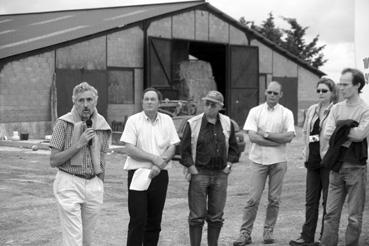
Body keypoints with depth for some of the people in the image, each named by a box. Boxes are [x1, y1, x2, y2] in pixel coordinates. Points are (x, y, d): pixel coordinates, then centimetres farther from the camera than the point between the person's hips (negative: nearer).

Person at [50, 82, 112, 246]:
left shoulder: (102, 126, 6)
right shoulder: (64, 123, -7)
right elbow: (53, 161, -9)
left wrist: (101, 187, 14)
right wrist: (79, 144, -17)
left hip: (94, 185, 4)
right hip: (69, 184, -4)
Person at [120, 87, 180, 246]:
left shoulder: (167, 120, 8)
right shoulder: (133, 120, -2)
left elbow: (172, 147, 3)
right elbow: (129, 149, -10)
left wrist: (159, 165, -12)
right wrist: (154, 158, -14)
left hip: (159, 175, 3)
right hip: (137, 173, -3)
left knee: (154, 221, 8)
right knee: (138, 220, -5)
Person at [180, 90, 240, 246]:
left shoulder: (227, 123, 6)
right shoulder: (192, 124, -4)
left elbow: (233, 147, 14)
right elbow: (184, 150, -2)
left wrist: (228, 166, 3)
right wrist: (192, 169, -8)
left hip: (220, 175, 3)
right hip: (199, 174, -3)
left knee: (216, 217, 9)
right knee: (197, 216, -1)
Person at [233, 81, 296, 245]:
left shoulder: (286, 113, 3)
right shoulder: (255, 111, 3)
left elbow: (289, 137, -9)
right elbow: (252, 137, -9)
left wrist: (266, 134, -11)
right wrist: (279, 141, -11)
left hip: (278, 161, 1)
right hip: (258, 160, -1)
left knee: (274, 199, 6)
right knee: (253, 199, -3)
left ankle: (268, 231, 18)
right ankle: (245, 233, 3)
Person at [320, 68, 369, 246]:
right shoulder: (336, 108, 9)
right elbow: (327, 134, -1)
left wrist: (340, 128, -7)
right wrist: (347, 135, -13)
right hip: (336, 165, 5)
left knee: (354, 216, 4)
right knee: (331, 212, 7)